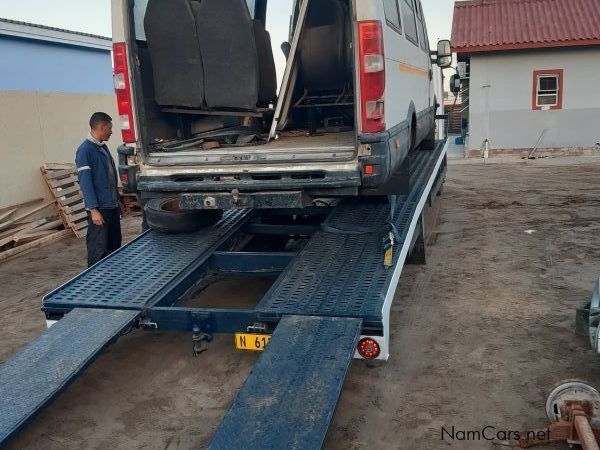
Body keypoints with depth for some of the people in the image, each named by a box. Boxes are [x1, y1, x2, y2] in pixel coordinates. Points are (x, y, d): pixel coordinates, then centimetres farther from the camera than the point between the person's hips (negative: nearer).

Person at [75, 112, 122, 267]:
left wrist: (117, 201, 19)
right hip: (99, 209, -9)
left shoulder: (103, 147, 13)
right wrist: (93, 210, -20)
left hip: (112, 206, 9)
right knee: (99, 251, -3)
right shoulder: (85, 150, -12)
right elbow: (85, 182, -16)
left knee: (114, 248, 15)